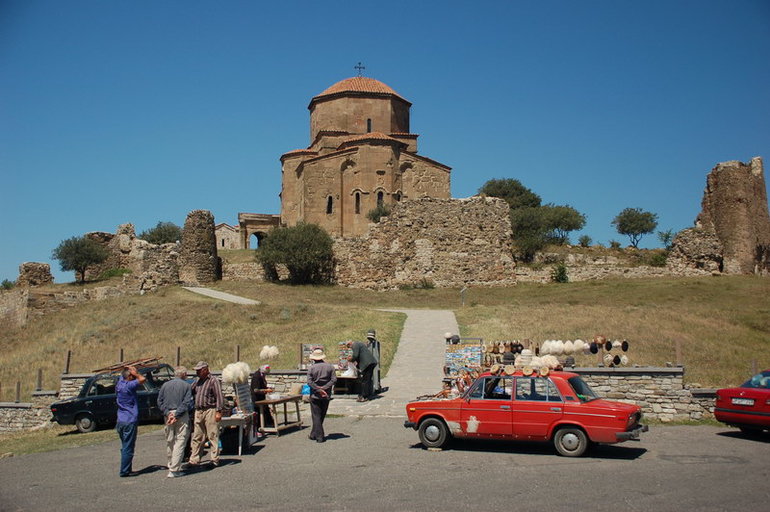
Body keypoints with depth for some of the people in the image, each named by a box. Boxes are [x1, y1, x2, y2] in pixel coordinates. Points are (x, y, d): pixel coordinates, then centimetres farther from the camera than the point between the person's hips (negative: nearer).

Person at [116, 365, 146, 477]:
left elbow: (122, 374, 24)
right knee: (128, 448, -1)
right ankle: (124, 471, 2)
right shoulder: (128, 386, -18)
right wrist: (135, 373, -10)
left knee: (125, 447, 17)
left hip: (120, 421, 9)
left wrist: (129, 370, 5)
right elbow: (142, 379, -27)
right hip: (130, 421, -9)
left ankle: (126, 469, 24)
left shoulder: (120, 383, 7)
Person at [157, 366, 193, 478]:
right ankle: (174, 470, -8)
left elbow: (160, 401, 5)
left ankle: (171, 466, 25)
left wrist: (167, 413, -2)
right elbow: (187, 403, -11)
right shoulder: (187, 386, -3)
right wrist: (176, 415, -11)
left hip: (168, 415, 4)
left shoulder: (165, 385, 9)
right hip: (182, 417, -4)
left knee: (169, 442, 15)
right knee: (180, 441, -3)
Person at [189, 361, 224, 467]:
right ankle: (194, 460, 14)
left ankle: (215, 459, 3)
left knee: (212, 436, -3)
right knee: (197, 437, 9)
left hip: (210, 411, -7)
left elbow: (219, 397, -10)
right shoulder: (197, 381, 16)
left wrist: (219, 411, -15)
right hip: (198, 411, 7)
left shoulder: (213, 381, -5)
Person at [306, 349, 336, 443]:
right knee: (322, 415, 15)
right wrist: (324, 388, -11)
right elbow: (334, 379, -7)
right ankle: (314, 434, 25)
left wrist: (318, 390, -13)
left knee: (316, 416, 5)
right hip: (326, 396, 3)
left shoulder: (311, 368, -7)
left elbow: (309, 382, -14)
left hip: (315, 396, -3)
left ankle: (319, 436, 2)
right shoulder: (330, 366, 0)